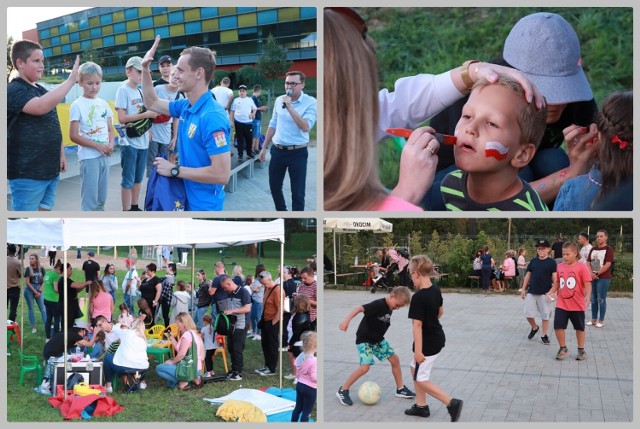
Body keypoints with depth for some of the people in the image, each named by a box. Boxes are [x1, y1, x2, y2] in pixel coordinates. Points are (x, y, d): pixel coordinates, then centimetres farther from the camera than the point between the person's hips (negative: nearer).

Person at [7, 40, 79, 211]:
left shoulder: (43, 91, 14)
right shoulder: (13, 90, -13)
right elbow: (41, 107, -31)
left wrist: (61, 154, 15)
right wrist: (71, 80, -28)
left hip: (50, 170, 8)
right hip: (27, 174, -8)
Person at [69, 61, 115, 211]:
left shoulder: (103, 104, 9)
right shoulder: (77, 105, -8)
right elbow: (74, 136, -11)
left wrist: (111, 144, -7)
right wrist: (97, 145, -17)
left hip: (105, 156, 6)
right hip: (89, 157, -6)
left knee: (101, 198, 13)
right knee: (89, 199, -3)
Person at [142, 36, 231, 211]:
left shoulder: (212, 117, -25)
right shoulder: (185, 106, 3)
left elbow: (222, 174, -30)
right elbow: (152, 104, 24)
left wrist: (175, 170, -22)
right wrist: (145, 69, 10)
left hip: (204, 204, -9)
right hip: (186, 198, 9)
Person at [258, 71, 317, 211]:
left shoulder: (310, 102, -11)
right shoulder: (279, 100, 5)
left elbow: (306, 127, -24)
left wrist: (289, 107, -26)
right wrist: (264, 147, 15)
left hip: (297, 153, -5)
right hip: (277, 150, 5)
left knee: (297, 193, -1)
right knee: (274, 187, 15)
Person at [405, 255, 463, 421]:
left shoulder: (418, 297, -26)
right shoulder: (436, 290, 1)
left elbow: (417, 325, -26)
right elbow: (441, 311, 17)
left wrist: (418, 350, -24)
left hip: (428, 342, -9)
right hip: (437, 336, 9)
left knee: (421, 379, 3)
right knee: (416, 368, 22)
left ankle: (452, 403, -3)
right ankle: (421, 406, 28)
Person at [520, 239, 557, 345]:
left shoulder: (551, 262, -4)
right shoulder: (533, 261, 7)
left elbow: (554, 277, -7)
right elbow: (528, 275, 12)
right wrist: (523, 289, 10)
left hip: (545, 293, -3)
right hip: (531, 292, 3)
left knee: (545, 315, 3)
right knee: (528, 314, 2)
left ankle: (544, 335, 16)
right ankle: (534, 328, 29)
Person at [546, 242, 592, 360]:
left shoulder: (581, 267, -12)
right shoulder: (560, 266, 3)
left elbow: (587, 284, -14)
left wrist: (587, 296, -29)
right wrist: (551, 292, 2)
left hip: (577, 305, -3)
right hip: (561, 304, 3)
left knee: (579, 327, 13)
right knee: (558, 326, -2)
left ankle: (581, 350, 30)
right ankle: (563, 348, 17)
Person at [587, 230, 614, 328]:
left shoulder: (608, 249, -6)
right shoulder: (593, 249, 12)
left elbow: (608, 264, -13)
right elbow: (588, 262, 8)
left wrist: (597, 274, -13)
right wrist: (591, 273, -9)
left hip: (603, 278, -6)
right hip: (592, 277, 6)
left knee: (601, 299, -3)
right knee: (593, 299, 10)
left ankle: (601, 321, 5)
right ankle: (593, 320, 18)